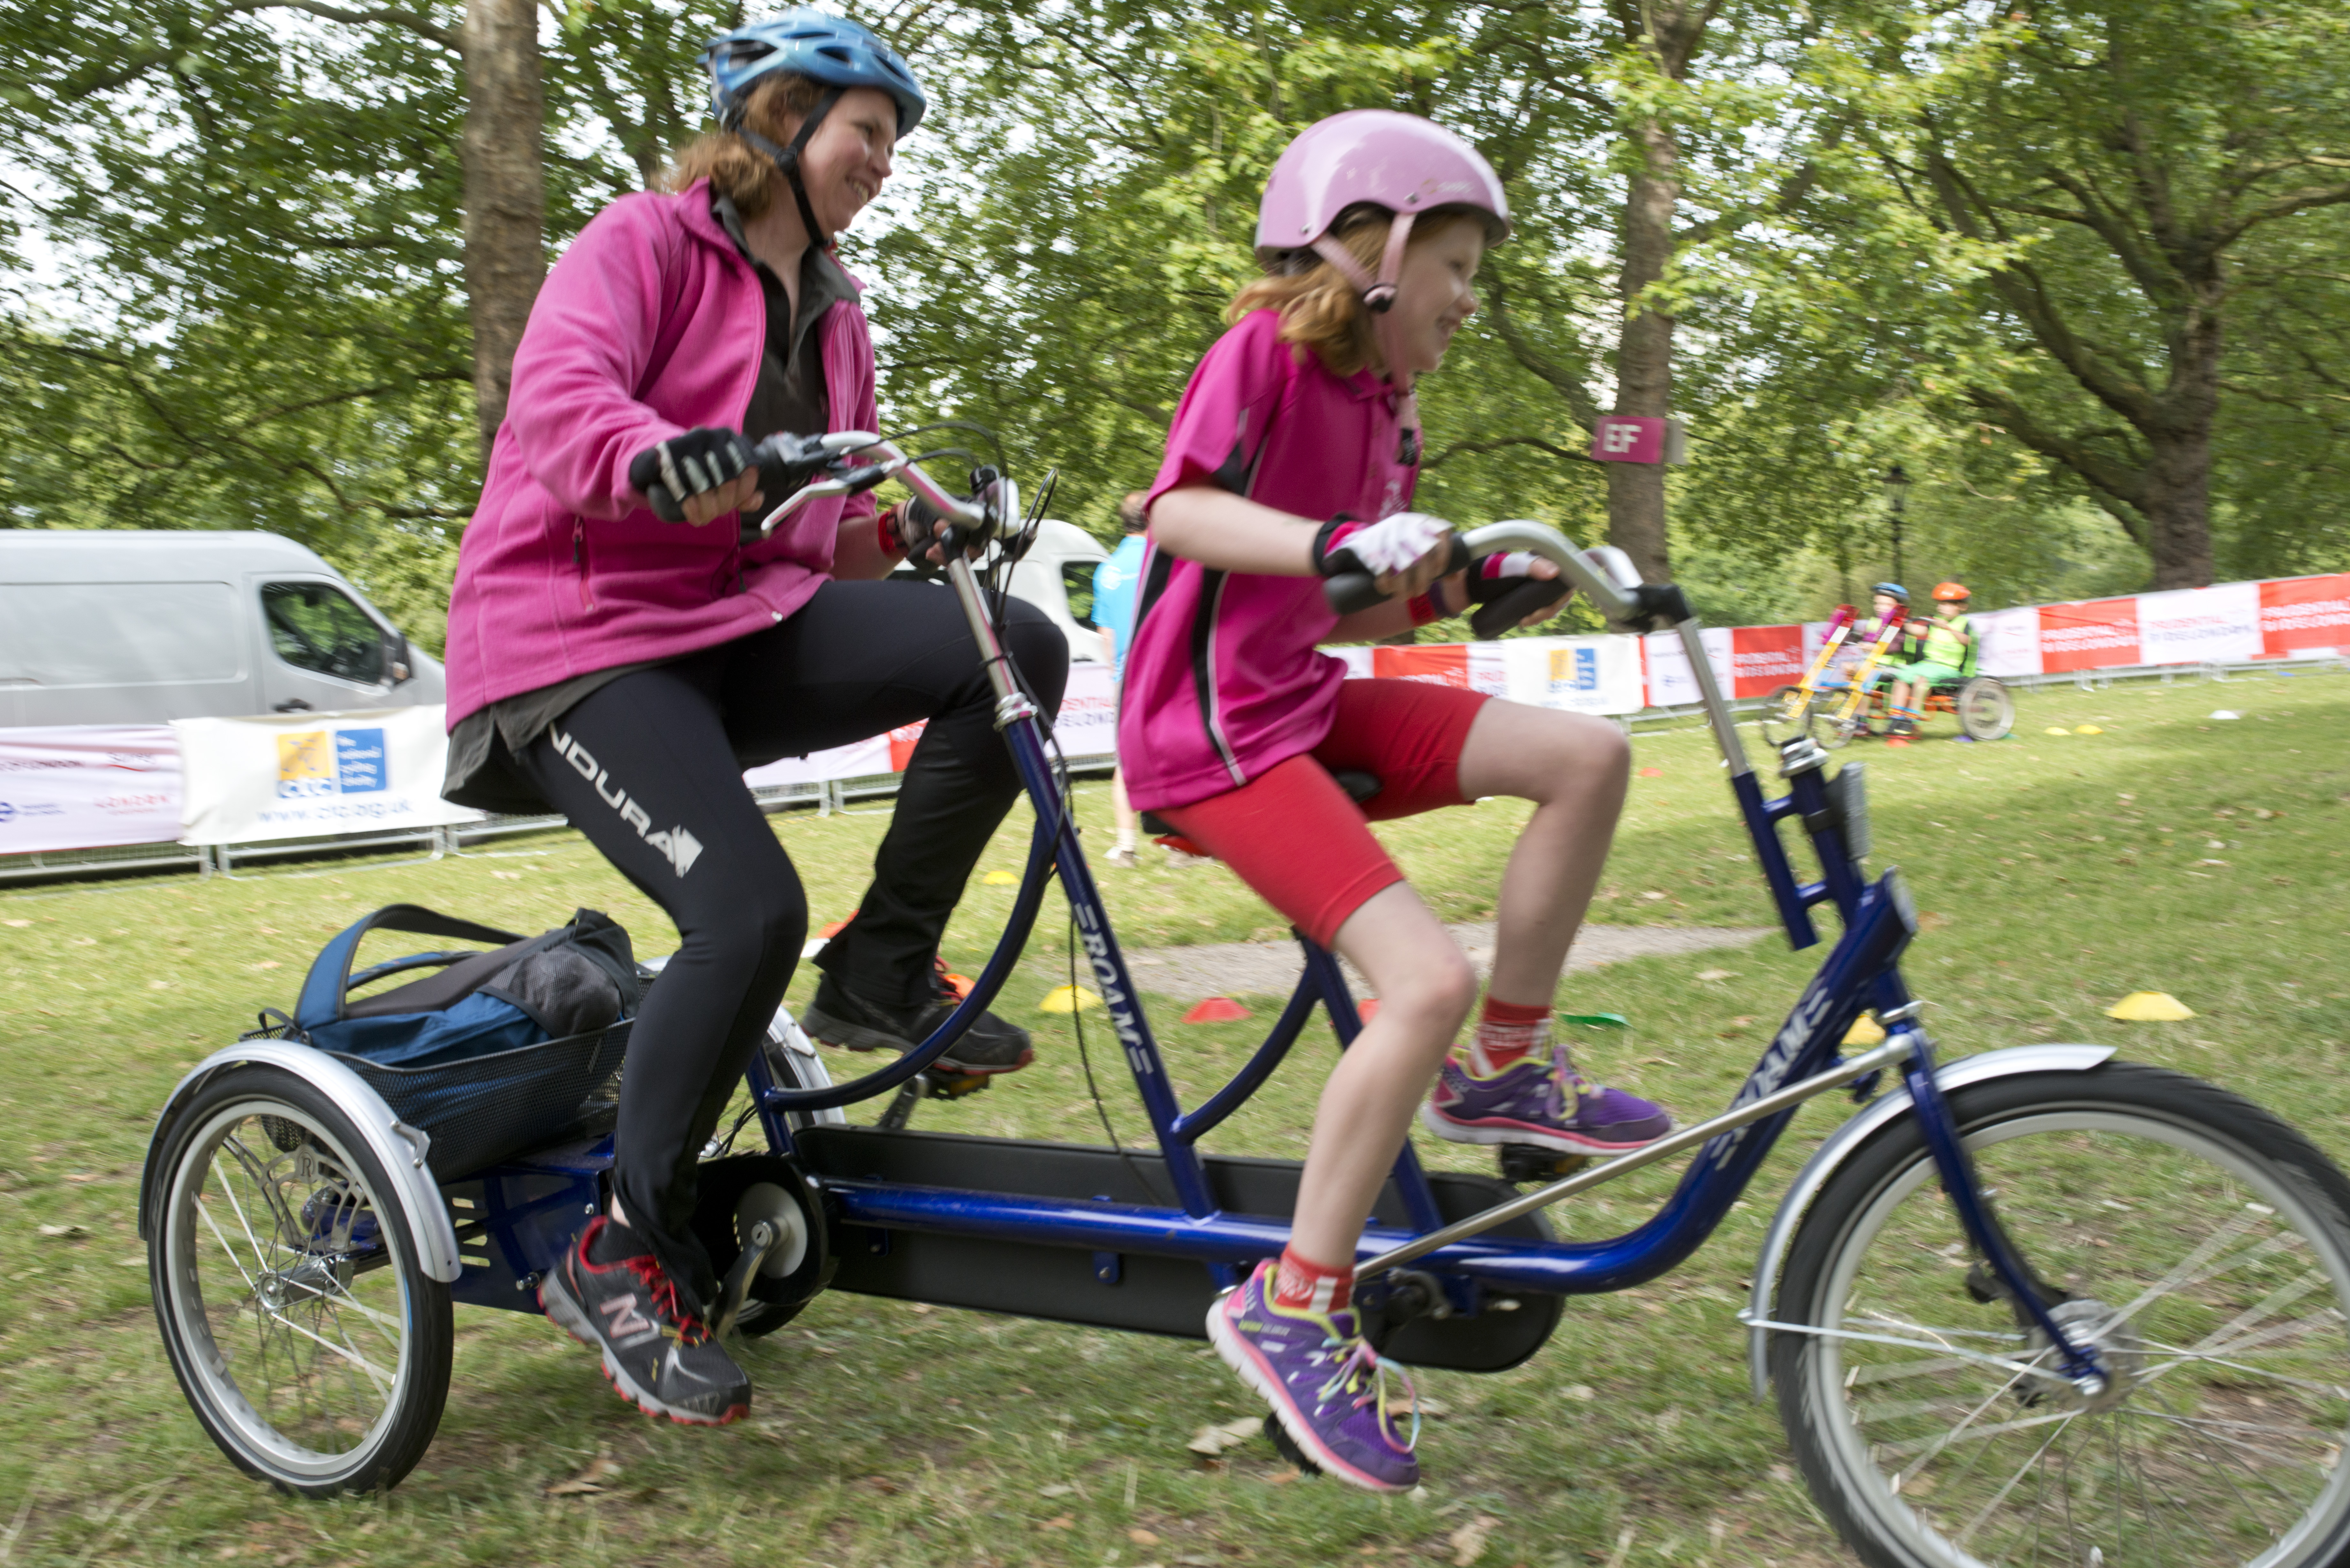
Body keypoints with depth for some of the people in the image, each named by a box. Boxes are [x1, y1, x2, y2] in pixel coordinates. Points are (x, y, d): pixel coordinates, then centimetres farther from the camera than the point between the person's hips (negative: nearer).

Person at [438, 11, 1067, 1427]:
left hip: (747, 623, 7)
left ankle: (883, 975, -5)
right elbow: (563, 392, -23)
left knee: (1020, 648, -17)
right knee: (750, 909, -28)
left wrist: (921, 532, -1)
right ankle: (624, 1257, -8)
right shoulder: (642, 244, -3)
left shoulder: (834, 314, 20)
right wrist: (659, 460, -45)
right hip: (581, 638, -6)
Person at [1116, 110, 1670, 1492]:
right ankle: (1294, 1310, -8)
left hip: (1305, 702, 8)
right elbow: (1180, 509, -24)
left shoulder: (1387, 411, 16)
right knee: (1432, 978, -21)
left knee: (1589, 755, -5)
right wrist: (1335, 544, -38)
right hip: (1208, 729, -8)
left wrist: (1462, 587, 3)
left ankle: (1506, 1069, 9)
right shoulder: (1267, 349, -8)